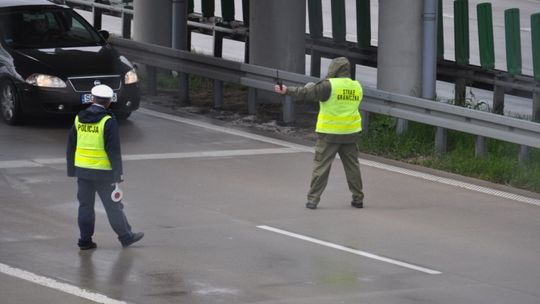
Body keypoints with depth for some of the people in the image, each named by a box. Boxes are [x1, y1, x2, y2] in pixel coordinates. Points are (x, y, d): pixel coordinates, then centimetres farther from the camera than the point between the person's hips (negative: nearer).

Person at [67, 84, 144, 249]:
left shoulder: (79, 118, 4)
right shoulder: (108, 121, -13)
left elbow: (71, 147, 10)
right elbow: (114, 150, -15)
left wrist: (71, 170, 18)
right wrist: (117, 174, -10)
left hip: (82, 169, 4)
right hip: (103, 172, -4)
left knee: (85, 205, 10)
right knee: (113, 206, 6)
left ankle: (85, 239, 10)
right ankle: (125, 236, 16)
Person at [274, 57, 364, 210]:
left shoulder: (329, 85, -13)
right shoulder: (356, 87, 5)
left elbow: (306, 93, -13)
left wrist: (287, 90, -3)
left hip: (329, 133, -5)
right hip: (350, 133, 5)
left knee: (321, 165, 1)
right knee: (352, 166, 15)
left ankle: (313, 199, 1)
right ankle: (358, 198, 19)